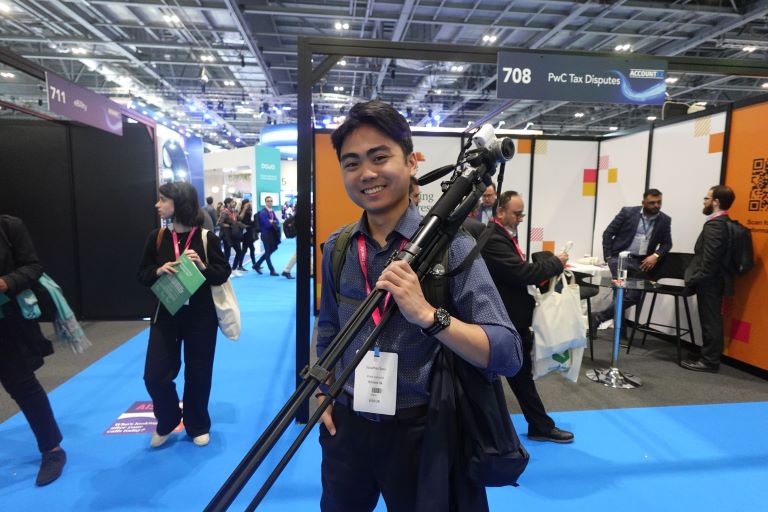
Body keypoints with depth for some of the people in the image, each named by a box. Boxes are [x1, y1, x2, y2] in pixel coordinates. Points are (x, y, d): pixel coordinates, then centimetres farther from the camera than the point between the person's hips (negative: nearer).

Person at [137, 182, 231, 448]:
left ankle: (198, 426, 33)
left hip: (201, 316, -2)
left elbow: (224, 273, -4)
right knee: (155, 374, 0)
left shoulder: (206, 237, -8)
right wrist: (158, 271, -15)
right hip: (166, 315, 2)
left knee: (198, 373, 9)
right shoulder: (156, 237, 0)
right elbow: (142, 275, 6)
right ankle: (167, 421, 30)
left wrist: (203, 267, -22)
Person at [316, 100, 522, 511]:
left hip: (419, 431, -4)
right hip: (345, 426, 4)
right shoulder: (337, 248, -2)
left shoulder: (448, 244, -16)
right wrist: (326, 391, 8)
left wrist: (427, 315, -34)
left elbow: (507, 354, -21)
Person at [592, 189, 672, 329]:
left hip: (641, 262, 3)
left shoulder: (665, 220, 5)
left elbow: (666, 243, 11)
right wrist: (608, 257, -6)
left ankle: (600, 316, 3)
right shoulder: (628, 212, -3)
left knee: (634, 296, -7)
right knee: (621, 292, -17)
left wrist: (656, 255, -10)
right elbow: (608, 233, -1)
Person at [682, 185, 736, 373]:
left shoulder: (714, 224, -19)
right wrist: (696, 278, 17)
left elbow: (709, 258, -24)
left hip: (709, 281, -10)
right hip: (716, 280, 10)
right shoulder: (725, 223, 13)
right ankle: (710, 357, 26)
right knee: (712, 321, 16)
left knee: (710, 321, -1)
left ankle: (709, 361, 8)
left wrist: (695, 280, -15)